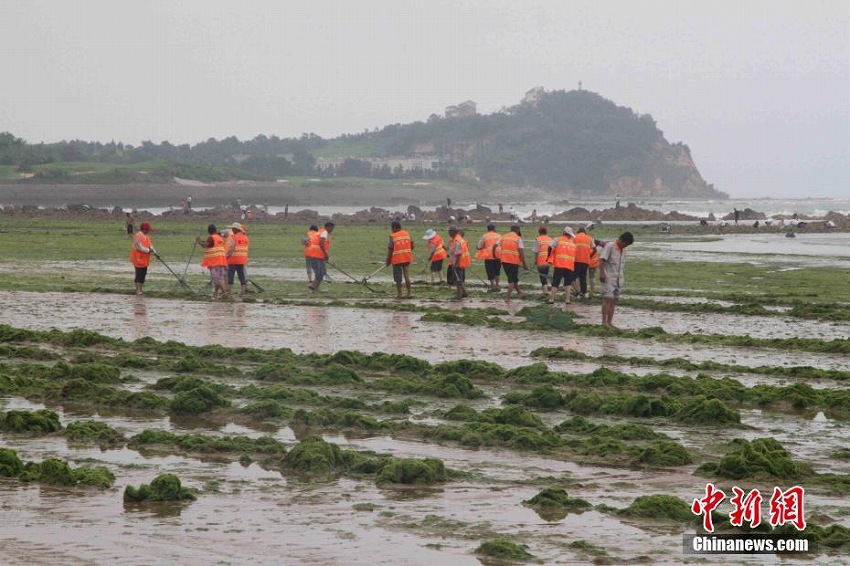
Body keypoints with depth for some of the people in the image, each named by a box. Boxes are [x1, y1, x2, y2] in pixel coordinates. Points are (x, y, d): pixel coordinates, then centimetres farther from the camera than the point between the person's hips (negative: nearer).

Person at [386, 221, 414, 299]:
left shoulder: (393, 236, -11)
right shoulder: (407, 233, 3)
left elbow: (390, 249, -12)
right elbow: (412, 245, 7)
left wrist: (388, 260, -4)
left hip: (397, 259, -4)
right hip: (407, 258, 4)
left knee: (398, 278, 6)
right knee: (407, 276, 10)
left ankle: (399, 294, 10)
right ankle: (409, 293, 11)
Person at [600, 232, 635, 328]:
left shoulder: (623, 250, 15)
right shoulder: (610, 246, -7)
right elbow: (601, 260, -14)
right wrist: (602, 273, -22)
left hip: (618, 280, 7)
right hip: (608, 278, -7)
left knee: (613, 301, 5)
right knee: (608, 299, -13)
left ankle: (609, 322, 6)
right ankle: (604, 322, -14)